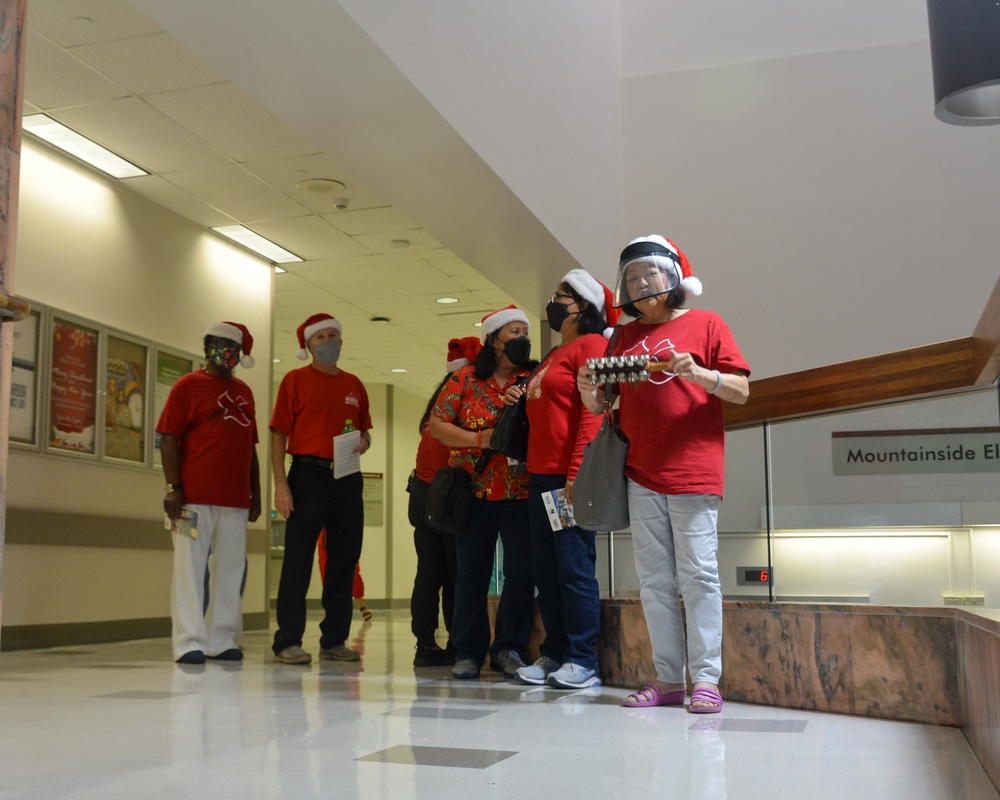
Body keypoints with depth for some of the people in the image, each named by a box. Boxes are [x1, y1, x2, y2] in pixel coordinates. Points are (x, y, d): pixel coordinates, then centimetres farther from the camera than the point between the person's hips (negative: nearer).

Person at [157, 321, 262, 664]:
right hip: (195, 497, -6)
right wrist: (173, 488, -13)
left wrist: (255, 493, 17)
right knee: (191, 567, -3)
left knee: (229, 570, 7)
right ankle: (190, 642, 2)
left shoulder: (243, 391, 18)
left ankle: (222, 640, 15)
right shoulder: (189, 385, 1)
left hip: (235, 500, 6)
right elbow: (169, 439, -5)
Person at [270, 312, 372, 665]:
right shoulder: (295, 380, 1)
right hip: (308, 474, -5)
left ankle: (334, 640, 17)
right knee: (298, 561, -4)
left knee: (344, 560, 7)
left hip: (347, 477, 5)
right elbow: (279, 434, -4)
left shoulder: (354, 385, 14)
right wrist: (280, 483, -13)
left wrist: (364, 441, -2)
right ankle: (288, 642, 2)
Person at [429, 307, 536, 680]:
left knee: (522, 571, -1)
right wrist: (478, 439, -11)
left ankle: (508, 648, 14)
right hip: (474, 491, -1)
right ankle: (468, 651, 16)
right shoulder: (465, 379, 4)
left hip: (521, 492, 1)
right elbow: (436, 424, 1)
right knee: (472, 572, 6)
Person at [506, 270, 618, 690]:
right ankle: (554, 655, 17)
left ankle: (583, 662, 0)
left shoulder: (591, 345, -4)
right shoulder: (552, 356, 23)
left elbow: (592, 412, -15)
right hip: (540, 474, 9)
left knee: (574, 567, -6)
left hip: (569, 475, -9)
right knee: (545, 569, 10)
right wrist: (522, 399, 11)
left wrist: (576, 471, -22)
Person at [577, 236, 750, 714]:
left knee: (697, 573, -6)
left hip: (693, 471, -5)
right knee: (654, 579, 5)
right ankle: (668, 679, 11)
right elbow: (601, 405, 16)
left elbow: (741, 391, -1)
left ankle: (705, 679, -2)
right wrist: (589, 390, -6)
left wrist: (698, 373, -18)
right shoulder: (624, 337, 17)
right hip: (641, 473, 5)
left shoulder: (705, 324, 4)